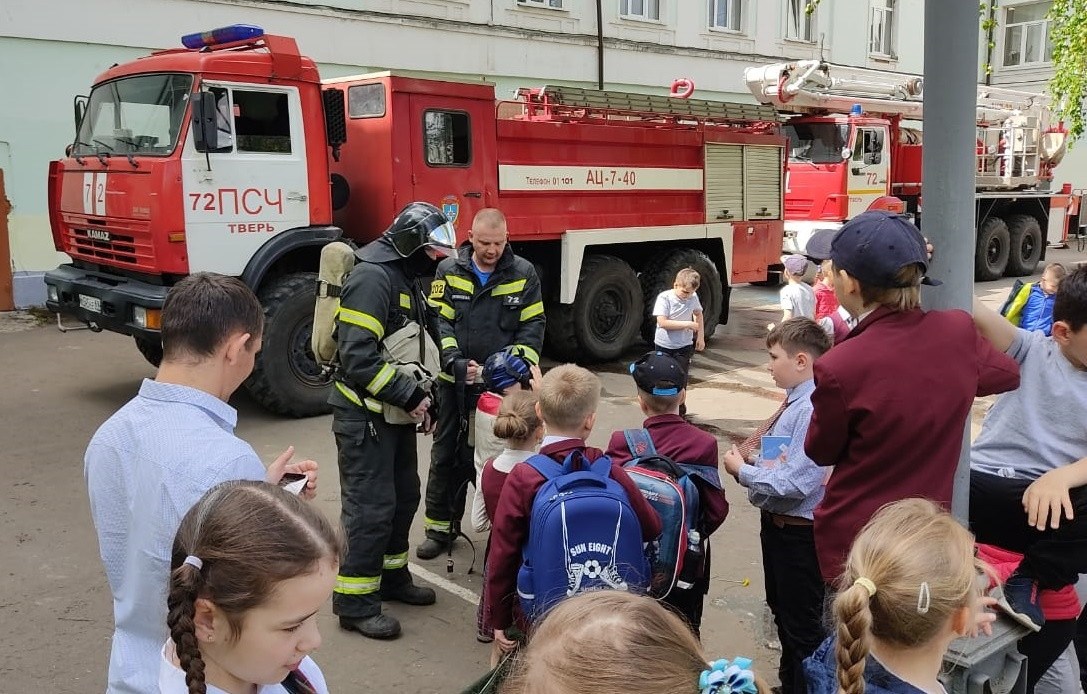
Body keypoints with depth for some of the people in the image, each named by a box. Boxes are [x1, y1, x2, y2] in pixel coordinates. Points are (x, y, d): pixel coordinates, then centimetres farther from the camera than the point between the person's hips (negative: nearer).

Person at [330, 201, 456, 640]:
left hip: (396, 415, 10)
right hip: (364, 417, -10)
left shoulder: (406, 280, 14)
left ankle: (391, 577, 33)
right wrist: (410, 395, -20)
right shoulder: (371, 277, -18)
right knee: (371, 508, -5)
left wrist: (420, 400, 14)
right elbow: (358, 356, -26)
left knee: (404, 497, 17)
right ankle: (354, 603, 6)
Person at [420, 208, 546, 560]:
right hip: (456, 384, 1)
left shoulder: (523, 274, -1)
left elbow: (533, 326, -2)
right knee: (446, 455, 10)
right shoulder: (448, 271, 0)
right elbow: (439, 321, -5)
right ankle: (441, 527, 23)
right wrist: (455, 362, -19)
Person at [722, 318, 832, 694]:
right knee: (781, 610, 27)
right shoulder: (793, 401, 3)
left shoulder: (815, 409, -26)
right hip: (778, 523, 10)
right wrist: (754, 458, -4)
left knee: (802, 625, 7)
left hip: (799, 532, -10)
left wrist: (741, 470, -17)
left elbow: (795, 483, -30)